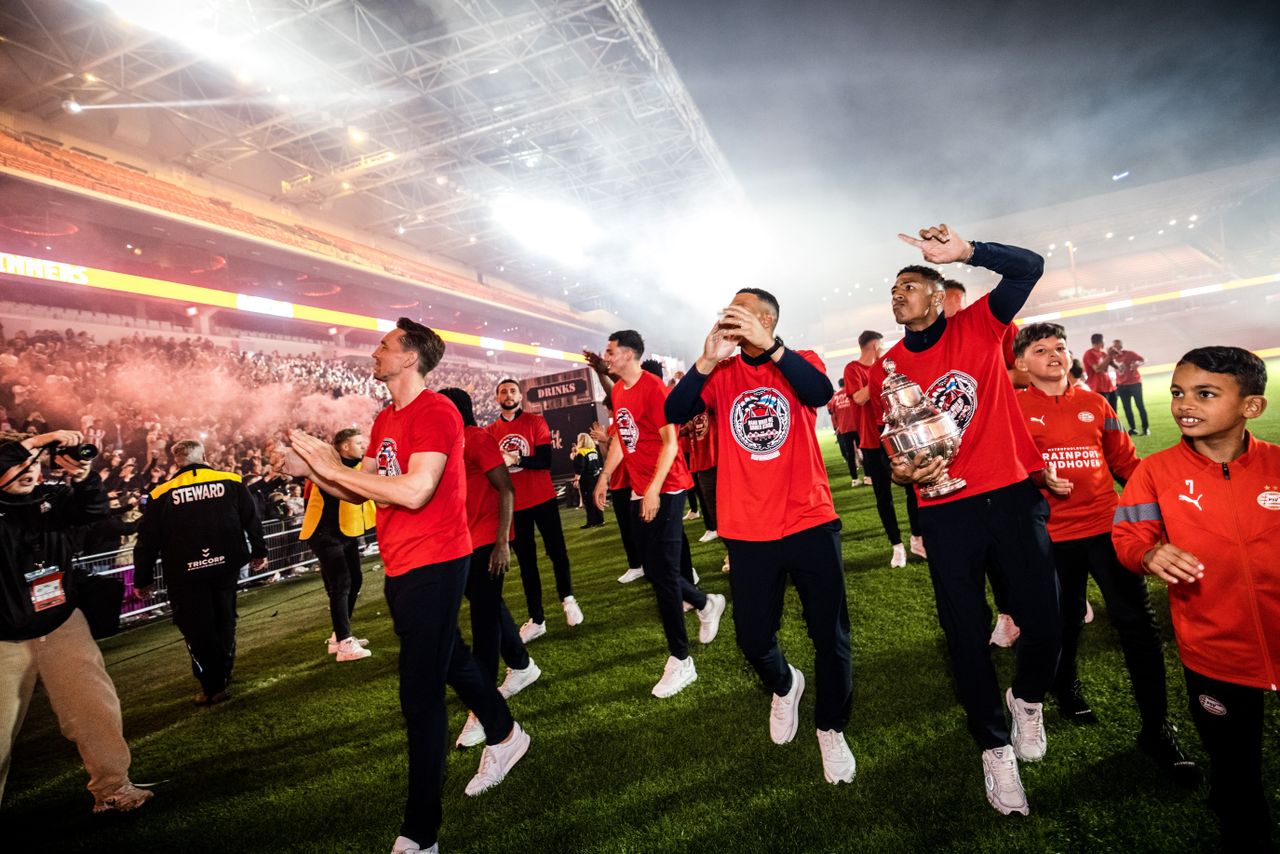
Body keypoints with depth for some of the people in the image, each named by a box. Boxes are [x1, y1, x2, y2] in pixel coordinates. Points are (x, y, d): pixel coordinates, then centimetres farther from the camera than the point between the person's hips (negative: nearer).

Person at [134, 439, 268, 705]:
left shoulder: (162, 494, -3)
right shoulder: (231, 482, -2)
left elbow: (147, 541, 0)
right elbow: (252, 519, 2)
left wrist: (143, 579, 9)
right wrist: (259, 552, 14)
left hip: (186, 574, -2)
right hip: (226, 566, 2)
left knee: (196, 629, 10)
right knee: (224, 623, 19)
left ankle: (212, 687, 13)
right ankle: (223, 676, 30)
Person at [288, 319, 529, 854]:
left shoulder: (435, 412, -16)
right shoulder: (385, 419, 12)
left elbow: (414, 491, -27)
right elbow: (360, 493, 13)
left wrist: (334, 467, -19)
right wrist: (312, 469, -2)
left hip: (433, 564, -9)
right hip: (400, 567, 10)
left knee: (420, 695, -2)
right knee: (449, 660, 25)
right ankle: (504, 736, 48)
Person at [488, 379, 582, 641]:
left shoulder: (536, 422, -4)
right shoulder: (490, 431, 5)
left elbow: (545, 461, -14)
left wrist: (515, 459, -26)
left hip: (543, 500, -2)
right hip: (513, 506, 2)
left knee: (557, 552, 5)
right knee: (526, 562, 9)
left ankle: (567, 599, 32)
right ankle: (536, 620, 19)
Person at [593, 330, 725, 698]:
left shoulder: (653, 387, -15)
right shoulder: (618, 390, 10)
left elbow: (670, 442, -18)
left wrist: (654, 489, -23)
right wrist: (605, 477, 13)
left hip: (665, 491, -8)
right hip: (639, 492, 8)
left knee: (663, 573, -5)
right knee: (653, 570, 14)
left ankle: (680, 661, 9)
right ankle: (707, 604, 40)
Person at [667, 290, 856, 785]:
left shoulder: (800, 361, 0)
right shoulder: (721, 374, 3)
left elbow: (820, 393, -23)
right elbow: (675, 414, -13)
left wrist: (769, 346, -31)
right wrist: (706, 361, -24)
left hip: (810, 525, -1)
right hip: (748, 533, 2)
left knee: (830, 637, 10)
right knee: (752, 639, 11)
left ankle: (830, 728, 37)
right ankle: (784, 686, 47)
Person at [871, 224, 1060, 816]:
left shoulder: (978, 326, 1)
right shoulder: (886, 368, 5)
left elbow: (1028, 267, -11)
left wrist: (964, 251, -23)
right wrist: (904, 472, -11)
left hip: (1012, 496, -1)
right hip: (944, 510, 1)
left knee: (1043, 623, 0)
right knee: (966, 635, 6)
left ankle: (1028, 700, 35)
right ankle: (994, 747, 29)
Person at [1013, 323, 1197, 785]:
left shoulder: (1094, 403, 9)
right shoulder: (1012, 408, -2)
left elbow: (1125, 460, 11)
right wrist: (1037, 477, -21)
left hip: (1107, 526, 3)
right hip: (1053, 535, -2)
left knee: (1138, 624, -1)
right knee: (1066, 620, 11)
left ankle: (1157, 730, 13)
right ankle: (1066, 686, 41)